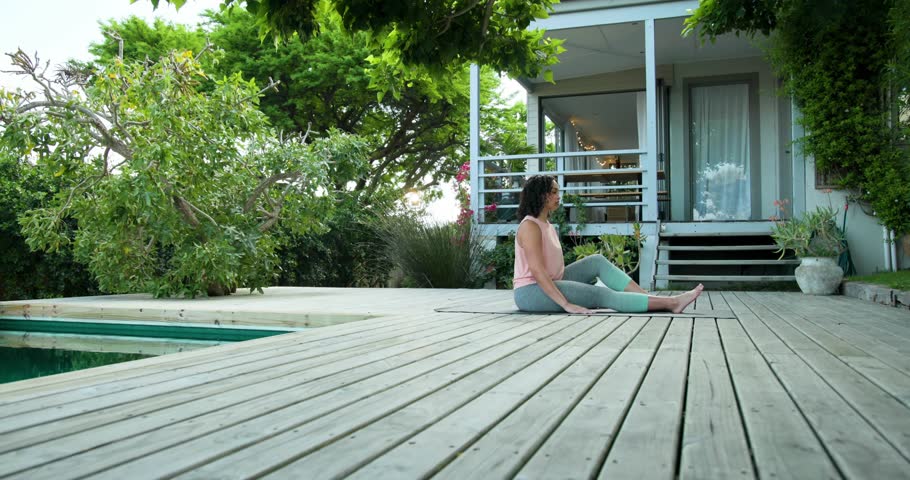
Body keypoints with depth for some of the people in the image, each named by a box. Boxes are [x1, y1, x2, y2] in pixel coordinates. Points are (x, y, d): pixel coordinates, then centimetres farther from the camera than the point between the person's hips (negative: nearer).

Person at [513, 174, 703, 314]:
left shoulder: (546, 225, 14)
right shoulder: (530, 226, -16)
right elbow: (537, 270, -26)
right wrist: (566, 304, -30)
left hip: (550, 284, 9)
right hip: (531, 292, -9)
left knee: (596, 262, -1)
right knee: (600, 294, -16)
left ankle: (649, 297, -9)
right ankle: (670, 303, -16)